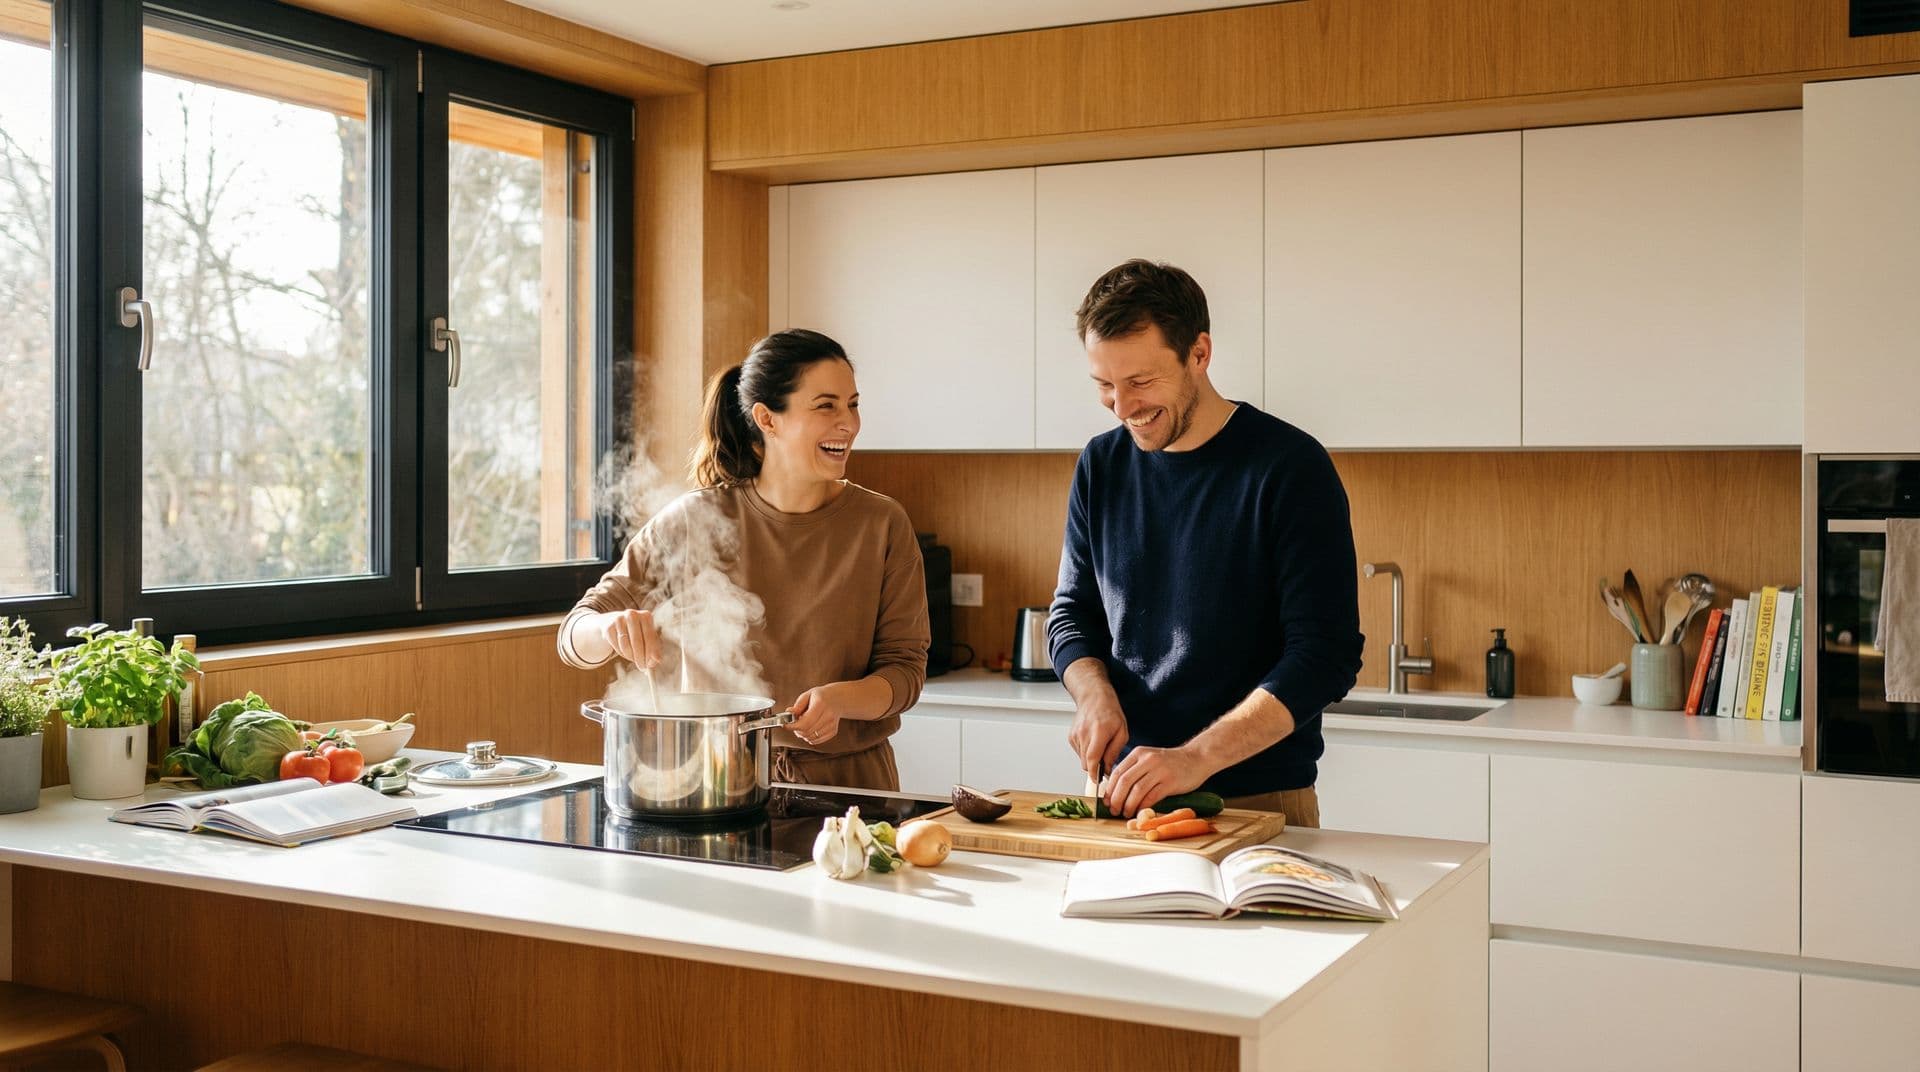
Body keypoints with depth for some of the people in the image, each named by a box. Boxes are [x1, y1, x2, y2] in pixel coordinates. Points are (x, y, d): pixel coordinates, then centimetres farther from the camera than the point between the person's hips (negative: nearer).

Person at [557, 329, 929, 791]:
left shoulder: (883, 524, 0)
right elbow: (575, 638, 3)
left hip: (848, 781, -2)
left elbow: (905, 668, 2)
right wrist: (611, 628, -21)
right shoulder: (695, 521, 0)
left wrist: (839, 698, -19)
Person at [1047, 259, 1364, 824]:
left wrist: (1197, 758, -26)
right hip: (1128, 790, 5)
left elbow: (1326, 655, -18)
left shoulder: (1291, 466, -13)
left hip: (1260, 801, -4)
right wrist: (1094, 693, -9)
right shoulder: (1101, 465, 4)